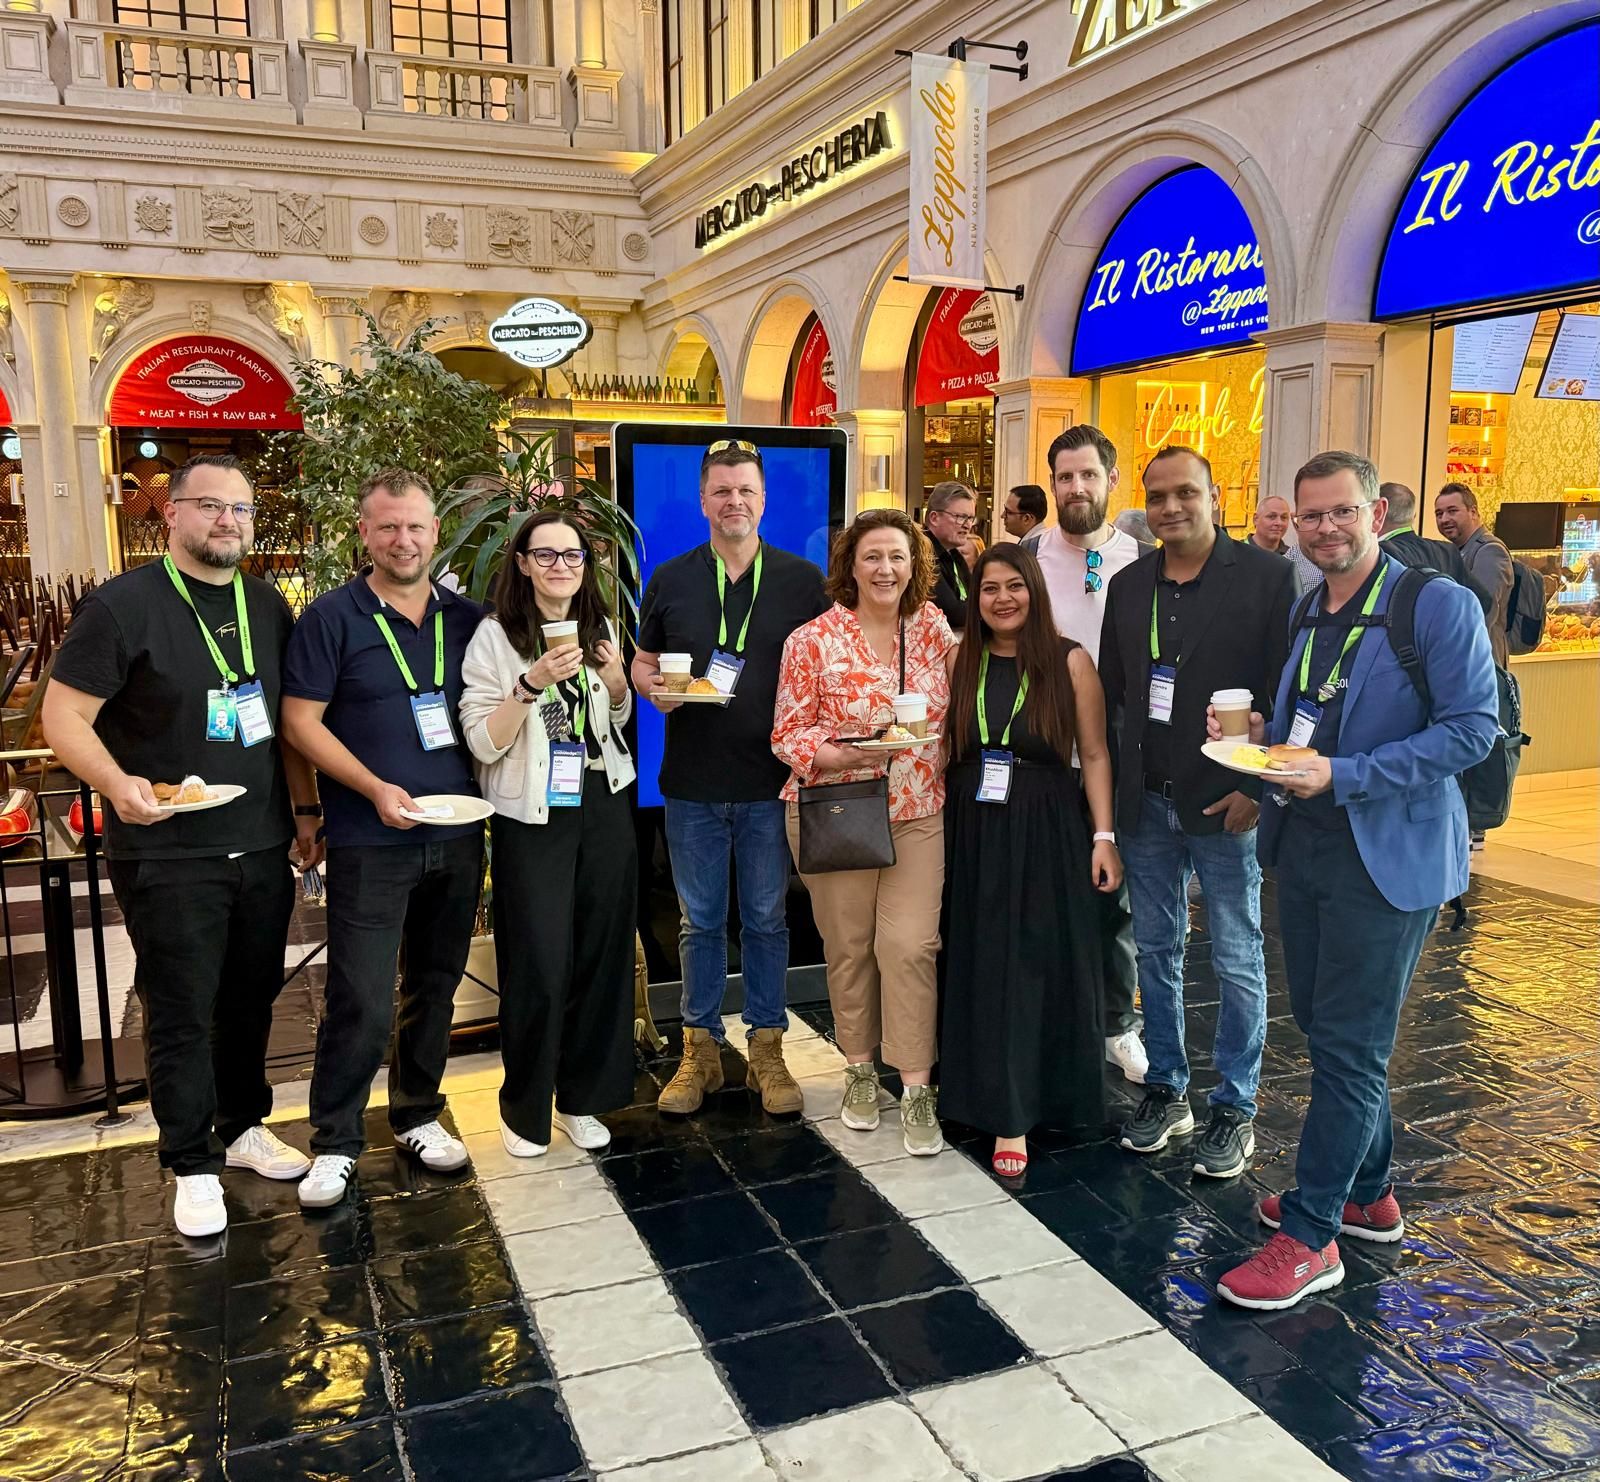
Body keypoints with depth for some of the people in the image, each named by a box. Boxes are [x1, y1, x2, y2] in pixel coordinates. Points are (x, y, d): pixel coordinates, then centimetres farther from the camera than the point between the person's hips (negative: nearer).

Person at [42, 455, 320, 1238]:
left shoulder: (268, 607, 8)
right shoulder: (122, 605, -10)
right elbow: (64, 716, -11)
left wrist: (304, 809, 9)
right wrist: (119, 783, -28)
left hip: (262, 849, 5)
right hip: (168, 858, -5)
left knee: (251, 1000, 16)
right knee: (182, 1017, 5)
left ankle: (243, 1128, 36)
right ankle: (193, 1167, 21)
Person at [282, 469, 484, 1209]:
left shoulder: (467, 618, 6)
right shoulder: (331, 617, -5)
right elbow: (300, 720, -8)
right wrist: (376, 789, -16)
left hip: (457, 836, 4)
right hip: (370, 841, -4)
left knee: (435, 985, 14)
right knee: (360, 1001, -2)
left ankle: (418, 1115, 30)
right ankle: (335, 1143, 14)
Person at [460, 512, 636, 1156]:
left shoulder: (600, 628, 7)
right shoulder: (496, 636, -9)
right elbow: (483, 743, -14)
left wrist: (617, 683, -1)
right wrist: (531, 684, -26)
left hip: (603, 806, 5)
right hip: (532, 815, -5)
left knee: (601, 955, 9)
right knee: (539, 965, -2)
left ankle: (581, 1097, 25)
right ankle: (524, 1107, 19)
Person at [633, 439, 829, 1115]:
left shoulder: (802, 581, 1)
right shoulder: (670, 580, 5)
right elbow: (642, 663, 13)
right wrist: (653, 688, -11)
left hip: (772, 783, -1)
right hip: (691, 783, 1)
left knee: (766, 920, 9)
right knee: (700, 922, 11)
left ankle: (766, 1047, 23)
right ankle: (700, 1050, 24)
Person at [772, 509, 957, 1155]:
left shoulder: (935, 631, 4)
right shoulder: (812, 641, -6)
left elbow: (956, 714, 16)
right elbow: (788, 736, -6)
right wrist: (845, 754, -20)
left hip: (918, 814, 2)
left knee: (910, 945, -5)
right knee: (848, 947, 9)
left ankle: (916, 1090, 6)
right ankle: (859, 1069, 28)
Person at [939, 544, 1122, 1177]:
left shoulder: (1070, 661, -3)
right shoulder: (960, 661, 5)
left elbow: (1094, 754, -3)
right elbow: (943, 750, 9)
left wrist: (1104, 836, -9)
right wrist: (937, 832, 1)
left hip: (1047, 836, -3)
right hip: (973, 834, 3)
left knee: (1038, 968, 2)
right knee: (980, 969, 7)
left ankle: (1023, 1106, 14)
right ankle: (1003, 1112, 21)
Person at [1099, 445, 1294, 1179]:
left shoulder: (1267, 576, -7)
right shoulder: (1128, 585, 7)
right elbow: (1112, 690, 10)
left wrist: (1257, 789, -14)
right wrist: (1111, 788, 3)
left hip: (1226, 802, -4)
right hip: (1145, 802, 5)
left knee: (1236, 961, 6)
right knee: (1155, 952, 13)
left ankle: (1234, 1110, 20)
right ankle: (1165, 1090, 28)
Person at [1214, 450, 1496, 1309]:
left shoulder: (1439, 606, -11)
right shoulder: (1304, 612, 11)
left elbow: (1471, 729, -17)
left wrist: (1343, 776, -23)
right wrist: (1264, 739, -1)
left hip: (1388, 857, -7)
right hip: (1304, 845, 7)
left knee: (1348, 1045, -2)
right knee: (1325, 1030, 16)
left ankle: (1311, 1236, 9)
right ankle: (1367, 1192, 35)